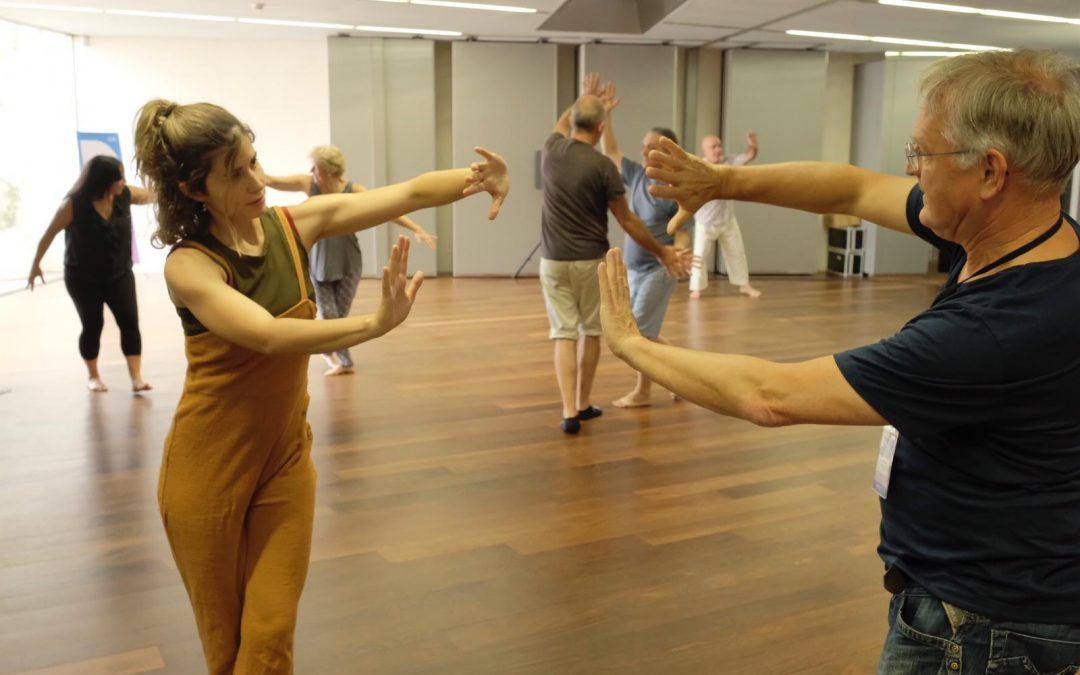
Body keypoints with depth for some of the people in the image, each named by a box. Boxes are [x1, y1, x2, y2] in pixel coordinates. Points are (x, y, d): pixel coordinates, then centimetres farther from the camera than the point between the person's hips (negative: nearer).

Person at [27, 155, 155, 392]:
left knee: (130, 322, -7)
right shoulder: (74, 205, -20)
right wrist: (36, 264, 3)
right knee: (93, 326, 5)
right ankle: (92, 375, 27)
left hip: (119, 274, 3)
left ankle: (136, 377, -5)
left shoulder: (125, 195, -10)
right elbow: (49, 234, -7)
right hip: (83, 278, -3)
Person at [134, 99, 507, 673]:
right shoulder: (188, 265, -19)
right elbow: (269, 336, -35)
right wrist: (375, 324, -47)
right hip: (208, 466, -3)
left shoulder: (295, 225, -6)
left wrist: (477, 176, -32)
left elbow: (409, 194, -14)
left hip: (284, 458, 3)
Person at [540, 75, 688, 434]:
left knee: (563, 333, 3)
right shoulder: (602, 166, -13)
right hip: (591, 260, -3)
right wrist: (661, 252, 5)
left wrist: (585, 96, 42)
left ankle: (570, 412, -7)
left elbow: (562, 122, 26)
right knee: (591, 331, 14)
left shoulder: (551, 151, 0)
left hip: (553, 260, 3)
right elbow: (626, 220, -7)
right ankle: (584, 405, 23)